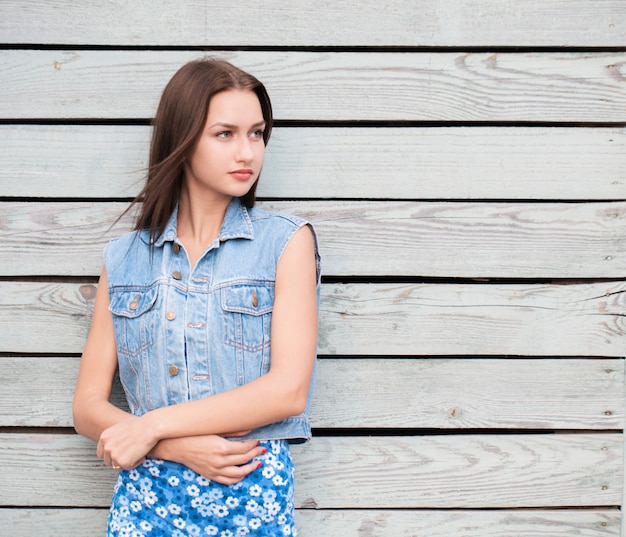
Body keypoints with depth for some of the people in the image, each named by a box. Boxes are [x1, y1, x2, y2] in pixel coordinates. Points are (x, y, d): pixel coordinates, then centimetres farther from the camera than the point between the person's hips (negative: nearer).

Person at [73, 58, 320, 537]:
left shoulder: (287, 241, -1)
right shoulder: (124, 260, 6)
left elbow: (289, 390, -10)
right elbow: (88, 406, 4)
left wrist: (154, 426, -12)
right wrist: (179, 447, -13)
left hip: (254, 494, -1)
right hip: (147, 494, 2)